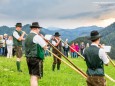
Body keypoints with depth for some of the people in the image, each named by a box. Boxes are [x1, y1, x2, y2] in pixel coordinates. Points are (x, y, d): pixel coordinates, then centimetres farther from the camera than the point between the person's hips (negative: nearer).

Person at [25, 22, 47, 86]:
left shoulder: (27, 37, 13)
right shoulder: (37, 37, -12)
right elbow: (45, 46, -7)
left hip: (28, 58, 8)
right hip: (36, 59, -8)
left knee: (32, 76, 17)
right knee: (35, 77, -10)